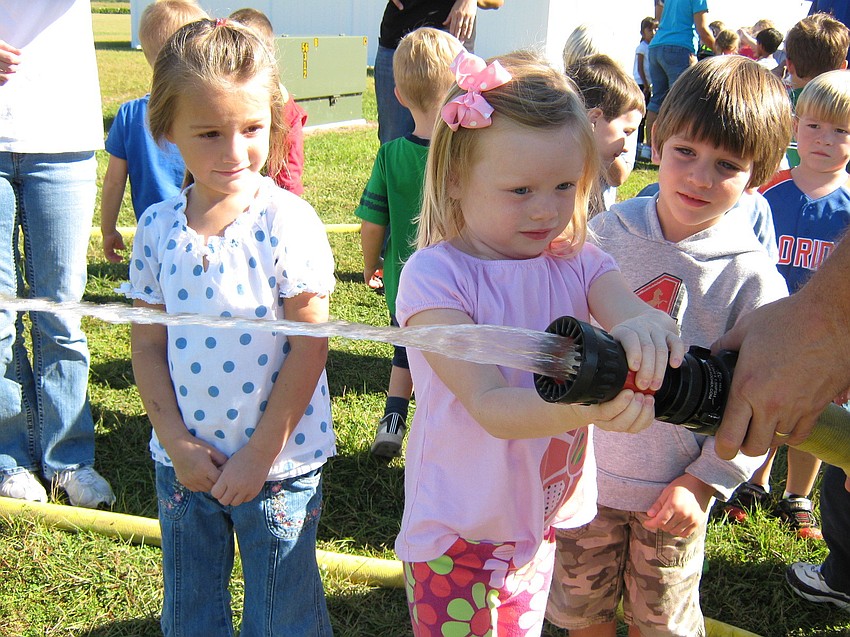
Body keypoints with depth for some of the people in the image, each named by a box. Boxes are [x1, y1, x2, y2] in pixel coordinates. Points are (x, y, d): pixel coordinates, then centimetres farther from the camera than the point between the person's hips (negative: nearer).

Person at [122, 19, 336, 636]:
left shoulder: (289, 222, -16)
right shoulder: (157, 229, -3)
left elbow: (309, 349, -15)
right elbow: (148, 348, 2)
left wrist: (260, 454, -13)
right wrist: (177, 444, -6)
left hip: (278, 464, -4)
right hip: (185, 462, 4)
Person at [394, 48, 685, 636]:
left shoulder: (579, 263, -4)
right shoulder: (435, 276, -20)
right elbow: (490, 406, -28)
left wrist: (645, 327, -46)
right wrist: (584, 404, -47)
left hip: (542, 519, 5)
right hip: (460, 532, -5)